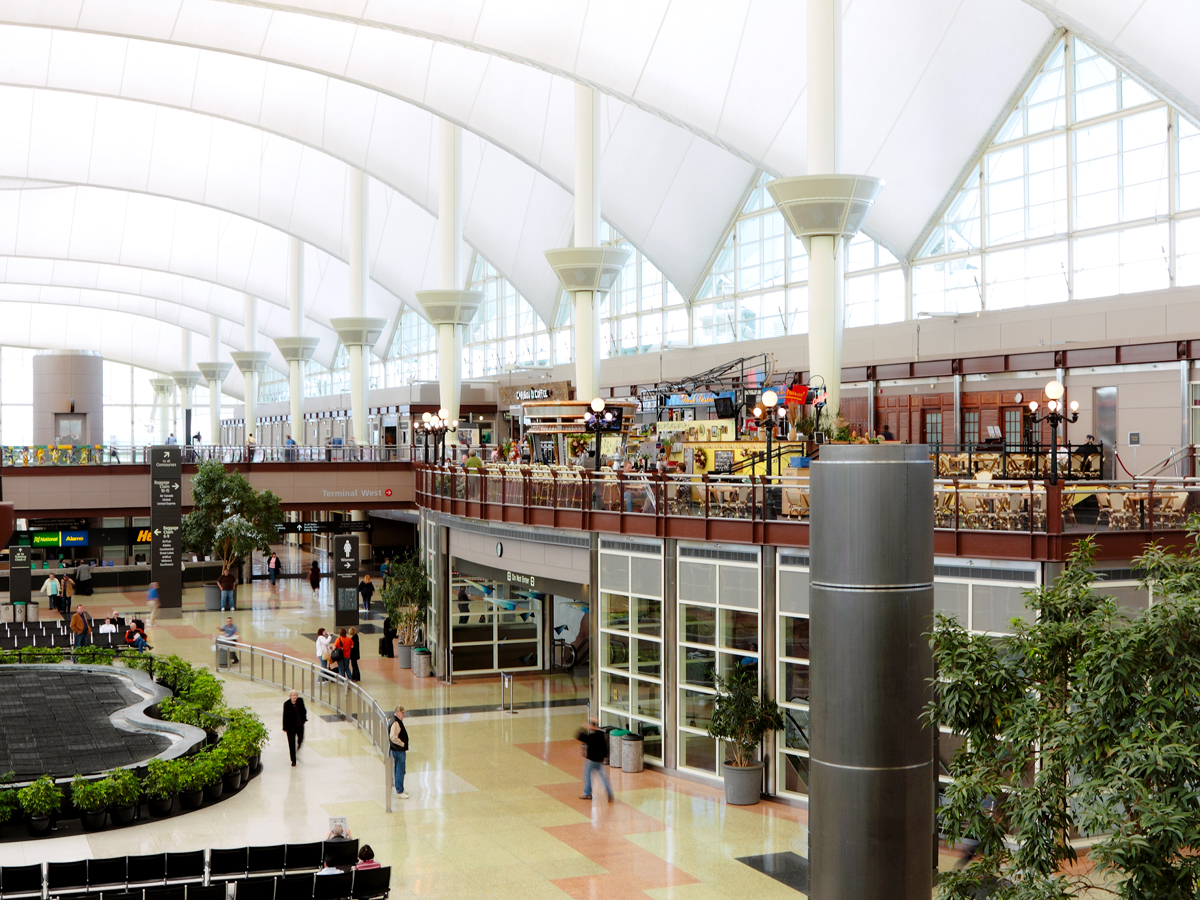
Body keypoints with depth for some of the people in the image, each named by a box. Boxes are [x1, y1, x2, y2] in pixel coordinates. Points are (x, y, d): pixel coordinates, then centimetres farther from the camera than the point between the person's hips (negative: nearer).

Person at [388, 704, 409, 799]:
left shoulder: (398, 721, 12)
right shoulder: (395, 723, -21)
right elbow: (393, 738, -29)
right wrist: (402, 744, -16)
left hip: (400, 750, 11)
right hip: (398, 750, -11)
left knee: (399, 771, 18)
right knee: (400, 771, -4)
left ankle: (400, 789, 28)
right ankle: (399, 791, 1)